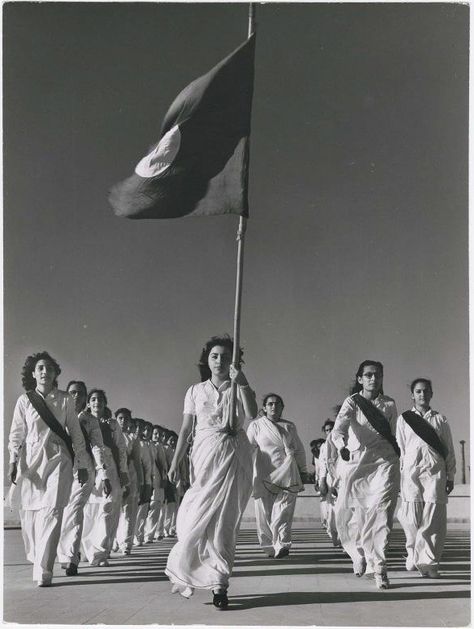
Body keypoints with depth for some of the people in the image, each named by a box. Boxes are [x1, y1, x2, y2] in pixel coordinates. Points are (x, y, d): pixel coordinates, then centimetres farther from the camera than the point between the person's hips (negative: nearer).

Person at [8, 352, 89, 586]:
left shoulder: (65, 400, 5)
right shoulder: (24, 400, 6)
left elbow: (76, 433, 8)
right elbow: (16, 434, 6)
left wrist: (82, 465, 7)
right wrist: (13, 461, -6)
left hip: (58, 459, -1)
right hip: (31, 460, 1)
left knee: (52, 510, -13)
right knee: (30, 512, 3)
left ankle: (43, 570, -12)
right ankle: (35, 557, 29)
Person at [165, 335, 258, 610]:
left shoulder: (239, 388, 8)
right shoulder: (195, 391, 11)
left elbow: (252, 414, -11)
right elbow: (186, 429, 10)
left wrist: (242, 383, -18)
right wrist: (176, 462, 4)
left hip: (234, 456, -1)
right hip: (205, 456, 1)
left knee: (224, 519, -3)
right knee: (200, 517, -6)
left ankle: (219, 585, 3)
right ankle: (218, 582, 8)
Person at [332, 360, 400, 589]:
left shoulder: (389, 404, 5)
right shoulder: (352, 402, -3)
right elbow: (339, 426, -21)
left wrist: (395, 462, 19)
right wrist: (341, 445, -42)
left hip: (384, 463, 1)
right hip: (355, 462, 0)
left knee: (380, 511, -13)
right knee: (345, 514, 1)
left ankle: (378, 566, -5)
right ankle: (359, 553, 29)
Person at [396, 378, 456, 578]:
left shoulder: (440, 419, 13)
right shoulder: (403, 419, 11)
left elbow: (449, 450, 14)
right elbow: (399, 449, 11)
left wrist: (450, 477, 10)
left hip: (435, 472, 1)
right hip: (411, 471, 0)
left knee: (433, 520, -6)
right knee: (412, 519, -5)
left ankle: (428, 562, 3)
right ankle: (413, 552, 20)